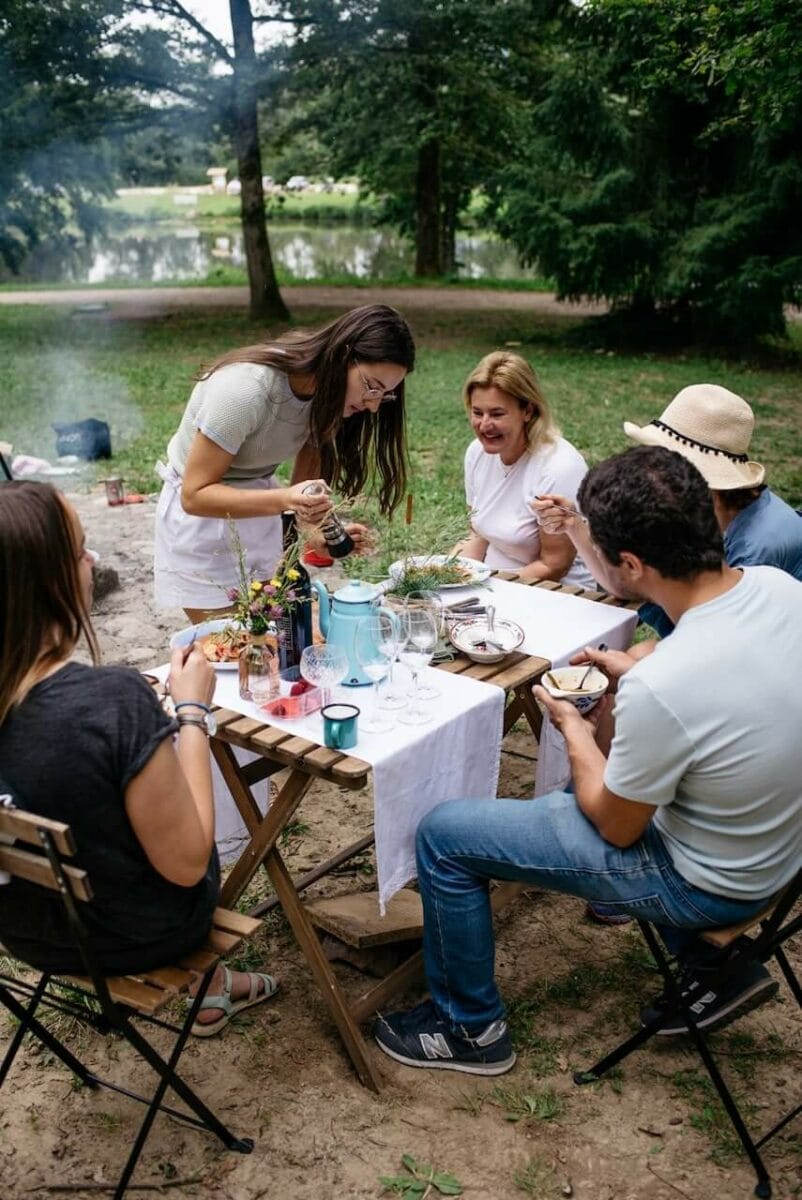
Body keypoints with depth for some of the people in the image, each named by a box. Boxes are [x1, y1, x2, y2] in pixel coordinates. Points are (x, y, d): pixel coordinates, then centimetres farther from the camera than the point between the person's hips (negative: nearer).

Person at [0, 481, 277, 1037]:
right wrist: (192, 709, -17)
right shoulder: (113, 699, -35)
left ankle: (206, 983, 44)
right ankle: (203, 984, 46)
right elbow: (186, 862, -23)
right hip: (135, 934, -4)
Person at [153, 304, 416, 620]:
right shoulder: (245, 388, -31)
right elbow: (195, 495, -26)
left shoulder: (324, 392, -10)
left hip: (256, 505, 6)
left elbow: (305, 485, -4)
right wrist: (283, 500, -40)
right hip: (200, 515, -6)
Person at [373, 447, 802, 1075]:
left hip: (706, 884, -8)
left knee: (444, 834, -3)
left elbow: (616, 828, -17)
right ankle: (716, 966, 33)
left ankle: (469, 1026, 20)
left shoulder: (658, 688, -36)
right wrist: (635, 670, 2)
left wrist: (573, 727, -3)